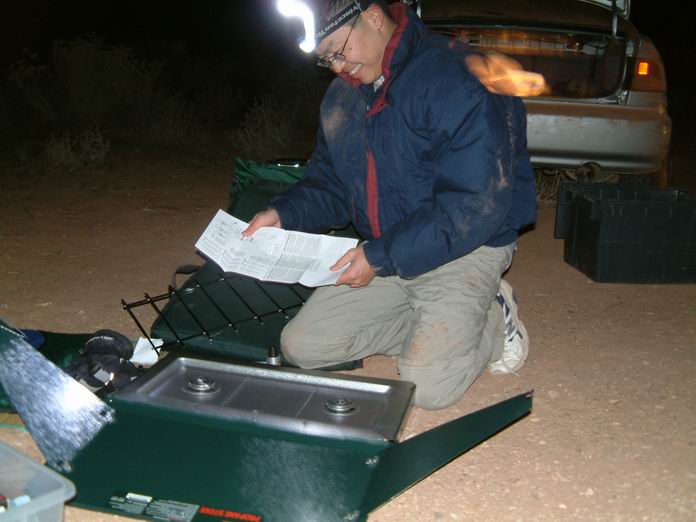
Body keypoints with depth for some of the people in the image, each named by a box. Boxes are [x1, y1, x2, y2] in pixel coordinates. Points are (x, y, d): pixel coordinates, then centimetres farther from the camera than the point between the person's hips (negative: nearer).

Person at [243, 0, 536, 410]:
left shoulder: (457, 80, -21)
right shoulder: (342, 95, 5)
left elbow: (478, 204, -26)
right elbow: (329, 181, 14)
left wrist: (381, 257, -24)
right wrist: (284, 214, -7)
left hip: (465, 248, -7)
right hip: (381, 253, 7)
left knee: (426, 387, -20)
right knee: (301, 347, 0)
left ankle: (493, 321, 11)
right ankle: (440, 329, 8)